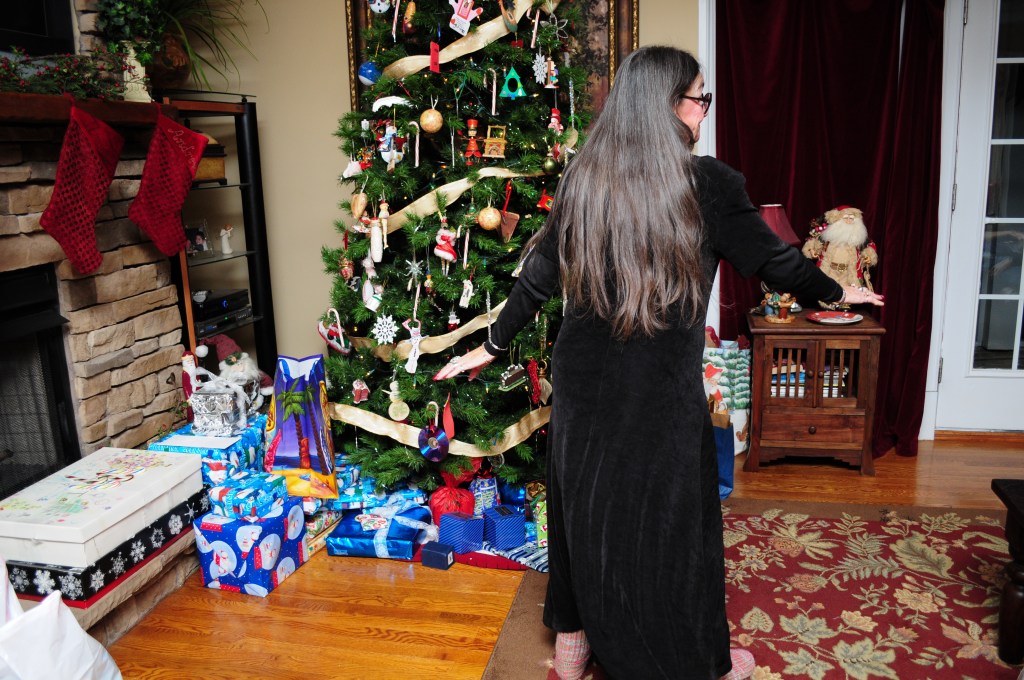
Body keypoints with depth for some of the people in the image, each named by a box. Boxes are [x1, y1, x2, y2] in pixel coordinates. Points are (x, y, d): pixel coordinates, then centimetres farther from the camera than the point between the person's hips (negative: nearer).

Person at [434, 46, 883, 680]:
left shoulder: (581, 180, -1)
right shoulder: (710, 184, -12)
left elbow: (538, 276, 3)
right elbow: (775, 260, -1)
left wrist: (492, 346, 15)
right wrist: (835, 291, 19)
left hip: (583, 384, 4)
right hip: (662, 393, -4)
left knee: (585, 508, 19)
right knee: (672, 519, 13)